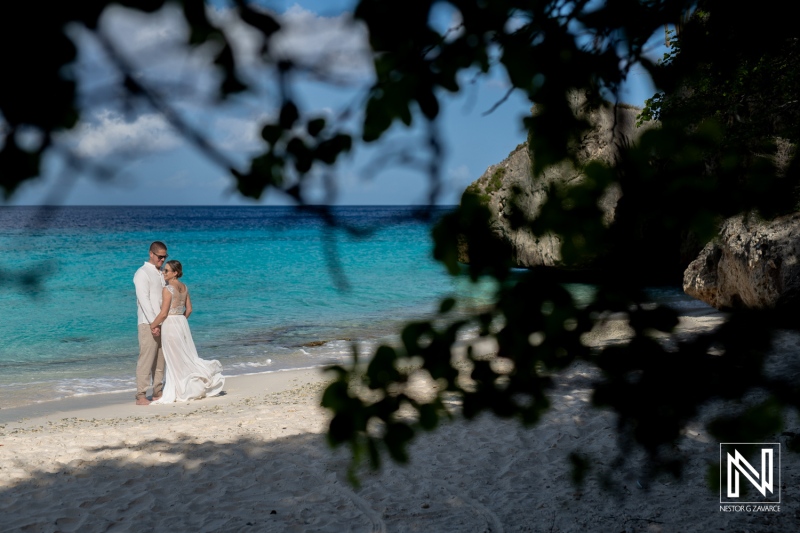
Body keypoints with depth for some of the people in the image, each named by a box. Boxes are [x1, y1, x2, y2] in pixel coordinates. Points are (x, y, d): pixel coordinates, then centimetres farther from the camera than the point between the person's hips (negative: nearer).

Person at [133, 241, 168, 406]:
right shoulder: (142, 273, -5)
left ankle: (157, 392, 13)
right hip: (148, 323, -7)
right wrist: (153, 323, -19)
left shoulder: (162, 274, 17)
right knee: (146, 359, -8)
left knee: (160, 360, 8)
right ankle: (141, 396, -5)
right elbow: (143, 299, -14)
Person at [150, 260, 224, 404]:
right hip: (183, 323, 8)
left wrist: (152, 326, -6)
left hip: (170, 325, -7)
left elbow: (163, 313, -17)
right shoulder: (184, 287, 7)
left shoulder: (168, 289, -16)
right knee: (186, 358, 15)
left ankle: (182, 392, 7)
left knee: (175, 361, 1)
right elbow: (189, 309, 12)